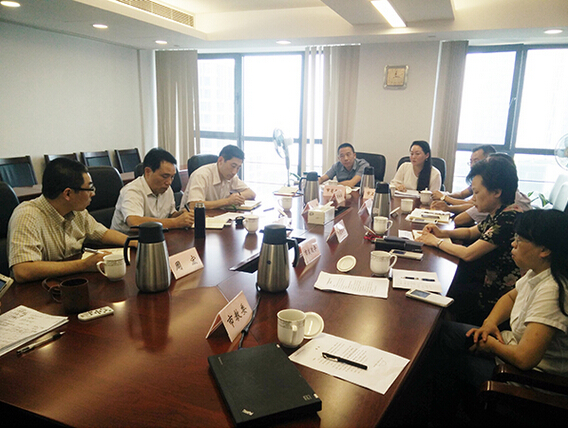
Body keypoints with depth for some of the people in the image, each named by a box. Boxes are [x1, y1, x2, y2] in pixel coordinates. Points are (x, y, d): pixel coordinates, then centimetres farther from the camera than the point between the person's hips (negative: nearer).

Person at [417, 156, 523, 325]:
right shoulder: (498, 214, 3)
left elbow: (468, 254, -26)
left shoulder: (509, 217, -26)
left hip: (501, 297, -8)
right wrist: (442, 233, 3)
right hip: (491, 283, 8)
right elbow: (471, 232, 21)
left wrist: (437, 241, -10)